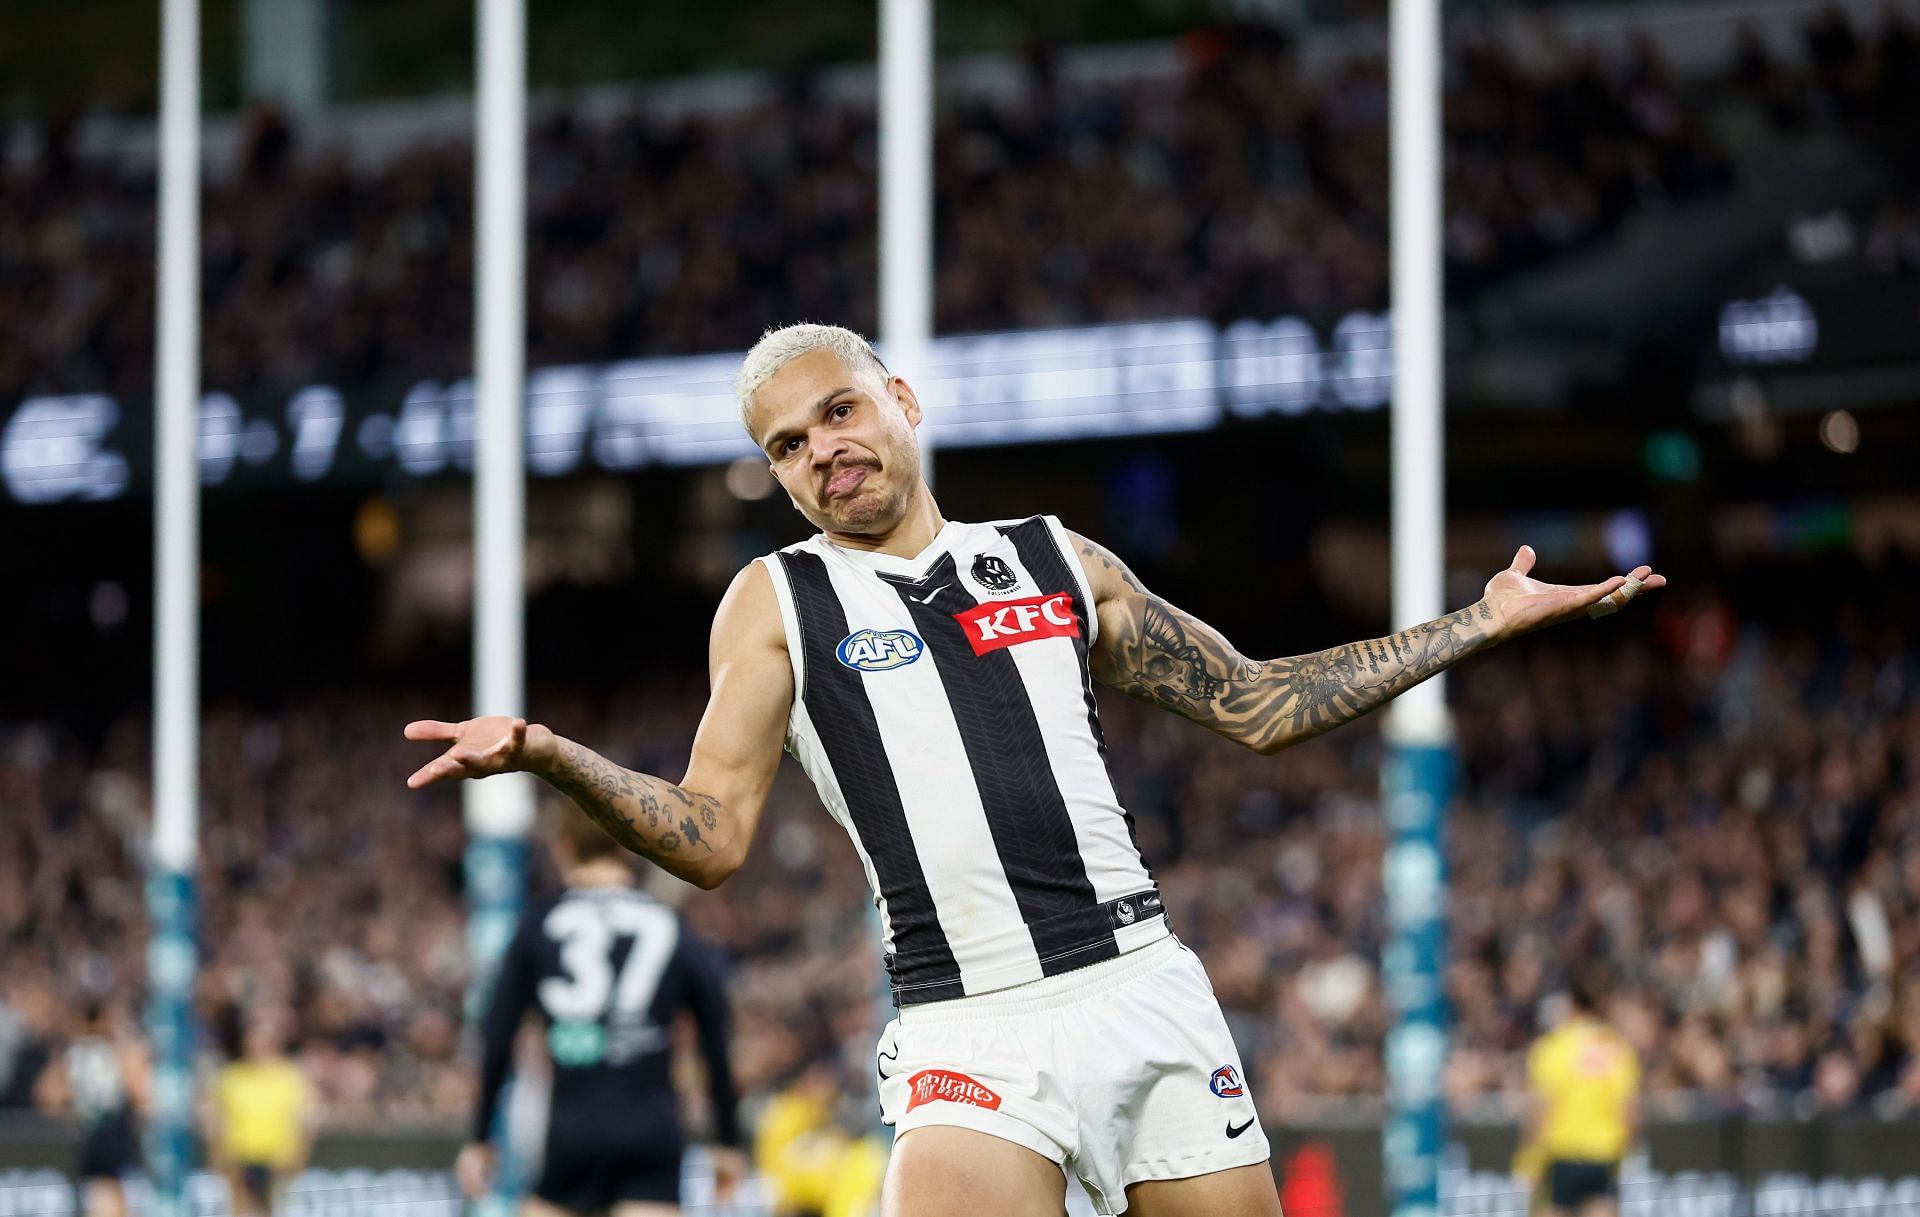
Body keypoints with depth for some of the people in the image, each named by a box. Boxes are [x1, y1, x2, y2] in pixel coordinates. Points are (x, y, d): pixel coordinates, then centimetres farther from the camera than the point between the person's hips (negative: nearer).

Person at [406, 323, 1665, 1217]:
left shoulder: (1061, 565, 15)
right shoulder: (778, 605, 9)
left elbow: (1262, 704, 20)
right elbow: (712, 837, 1)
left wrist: (1483, 623, 17)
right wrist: (551, 757, -16)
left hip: (1146, 994, 3)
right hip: (973, 1039, -2)